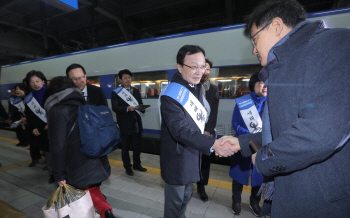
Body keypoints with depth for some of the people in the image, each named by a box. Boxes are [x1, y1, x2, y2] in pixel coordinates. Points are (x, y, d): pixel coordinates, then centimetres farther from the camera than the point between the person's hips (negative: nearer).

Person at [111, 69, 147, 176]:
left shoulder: (136, 91, 11)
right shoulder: (116, 92, -3)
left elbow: (140, 104, 9)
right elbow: (115, 108, -11)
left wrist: (142, 108, -14)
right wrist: (127, 108, -26)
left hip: (136, 122, 4)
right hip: (124, 124, -4)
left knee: (137, 146, 14)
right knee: (125, 147, 11)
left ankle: (137, 164, 32)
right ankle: (127, 167, 27)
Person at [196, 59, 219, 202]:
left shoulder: (214, 89, 9)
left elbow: (214, 112, 2)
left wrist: (208, 130, -7)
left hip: (207, 131, 3)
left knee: (205, 159, 10)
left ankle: (201, 187, 29)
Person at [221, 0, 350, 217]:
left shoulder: (331, 44, -15)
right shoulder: (289, 64, 13)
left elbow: (321, 131, -28)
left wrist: (263, 160, -15)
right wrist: (243, 142, 15)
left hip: (326, 199, -8)